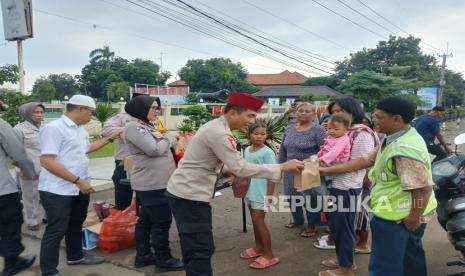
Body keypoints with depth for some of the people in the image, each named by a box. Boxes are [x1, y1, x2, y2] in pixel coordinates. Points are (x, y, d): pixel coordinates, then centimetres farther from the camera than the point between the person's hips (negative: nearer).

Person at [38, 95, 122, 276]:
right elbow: (46, 161, -26)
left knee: (76, 223, 21)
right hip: (58, 191, -9)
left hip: (79, 188, 9)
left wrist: (111, 138, 23)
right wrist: (78, 181, -27)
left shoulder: (80, 130, 9)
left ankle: (75, 256, 40)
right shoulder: (53, 128, -19)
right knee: (56, 230, 1)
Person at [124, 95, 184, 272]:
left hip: (155, 183, 9)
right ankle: (164, 260, 12)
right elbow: (154, 149, -21)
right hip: (152, 184, -9)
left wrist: (169, 140, 4)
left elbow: (161, 149, 20)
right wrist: (170, 138, -7)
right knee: (162, 222, -1)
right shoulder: (133, 127, -13)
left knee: (146, 220, 17)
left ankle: (143, 256, 29)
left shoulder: (149, 126, 15)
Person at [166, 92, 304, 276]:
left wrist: (231, 171, 8)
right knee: (201, 252, -4)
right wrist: (282, 167, -20)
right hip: (189, 196, -10)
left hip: (187, 192, 10)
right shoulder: (218, 133, -21)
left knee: (196, 250, 17)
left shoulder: (215, 127, 11)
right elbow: (240, 168, -24)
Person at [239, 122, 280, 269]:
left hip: (261, 194, -7)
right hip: (250, 192, 7)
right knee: (255, 220, 16)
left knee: (258, 221, -5)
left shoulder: (267, 152, -14)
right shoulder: (246, 150, 5)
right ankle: (258, 247, 33)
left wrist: (269, 195, -16)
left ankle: (269, 255, 6)